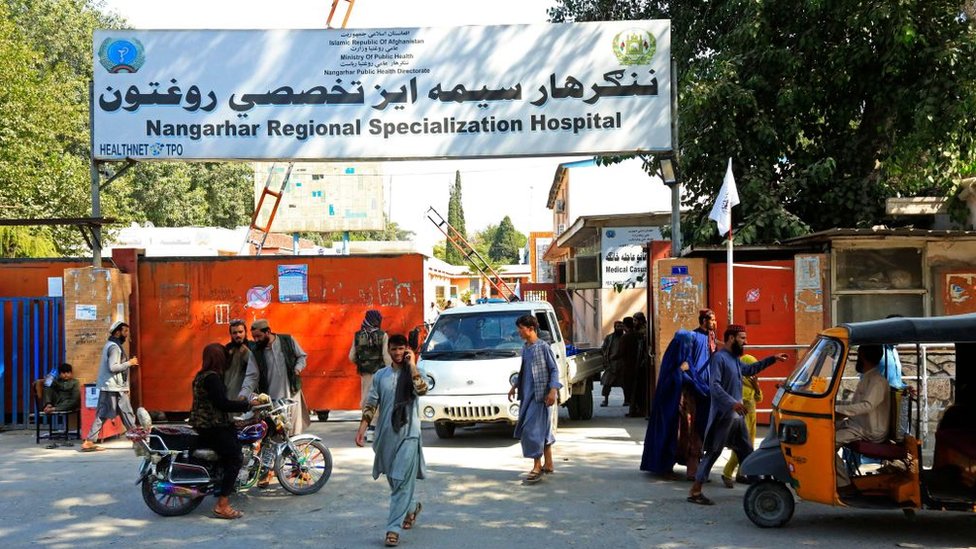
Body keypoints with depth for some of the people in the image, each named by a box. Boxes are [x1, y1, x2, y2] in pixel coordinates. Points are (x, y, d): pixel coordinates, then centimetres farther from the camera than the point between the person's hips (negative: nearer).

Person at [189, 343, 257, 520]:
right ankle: (222, 505, -16)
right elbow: (222, 404, -24)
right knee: (235, 458, -13)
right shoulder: (212, 377, -18)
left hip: (204, 424, 11)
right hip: (212, 427, -11)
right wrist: (248, 404, -16)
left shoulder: (202, 375, 14)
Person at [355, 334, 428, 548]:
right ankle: (412, 506, 44)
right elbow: (370, 404, 8)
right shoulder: (380, 375, 8)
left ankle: (393, 528, -9)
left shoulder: (416, 372, -1)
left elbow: (422, 390, -23)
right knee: (394, 480, 18)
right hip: (385, 434, 4)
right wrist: (362, 429, 0)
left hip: (408, 434, -4)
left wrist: (412, 365, -18)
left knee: (402, 482, -10)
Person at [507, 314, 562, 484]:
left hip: (540, 394, -7)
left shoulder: (543, 347, -10)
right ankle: (548, 464, 20)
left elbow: (554, 370, -10)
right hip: (527, 394, 7)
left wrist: (553, 390, -18)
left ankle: (537, 467, -5)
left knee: (533, 429, -11)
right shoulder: (525, 348, 13)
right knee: (543, 430, 13)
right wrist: (515, 386, 21)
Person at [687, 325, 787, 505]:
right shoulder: (719, 358, -15)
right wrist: (732, 403, -33)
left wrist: (772, 359, 29)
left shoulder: (734, 359, 15)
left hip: (736, 415, 9)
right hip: (723, 415, -9)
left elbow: (750, 369, 35)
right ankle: (695, 492, -5)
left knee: (746, 450, 16)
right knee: (713, 452, -8)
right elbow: (714, 385, -24)